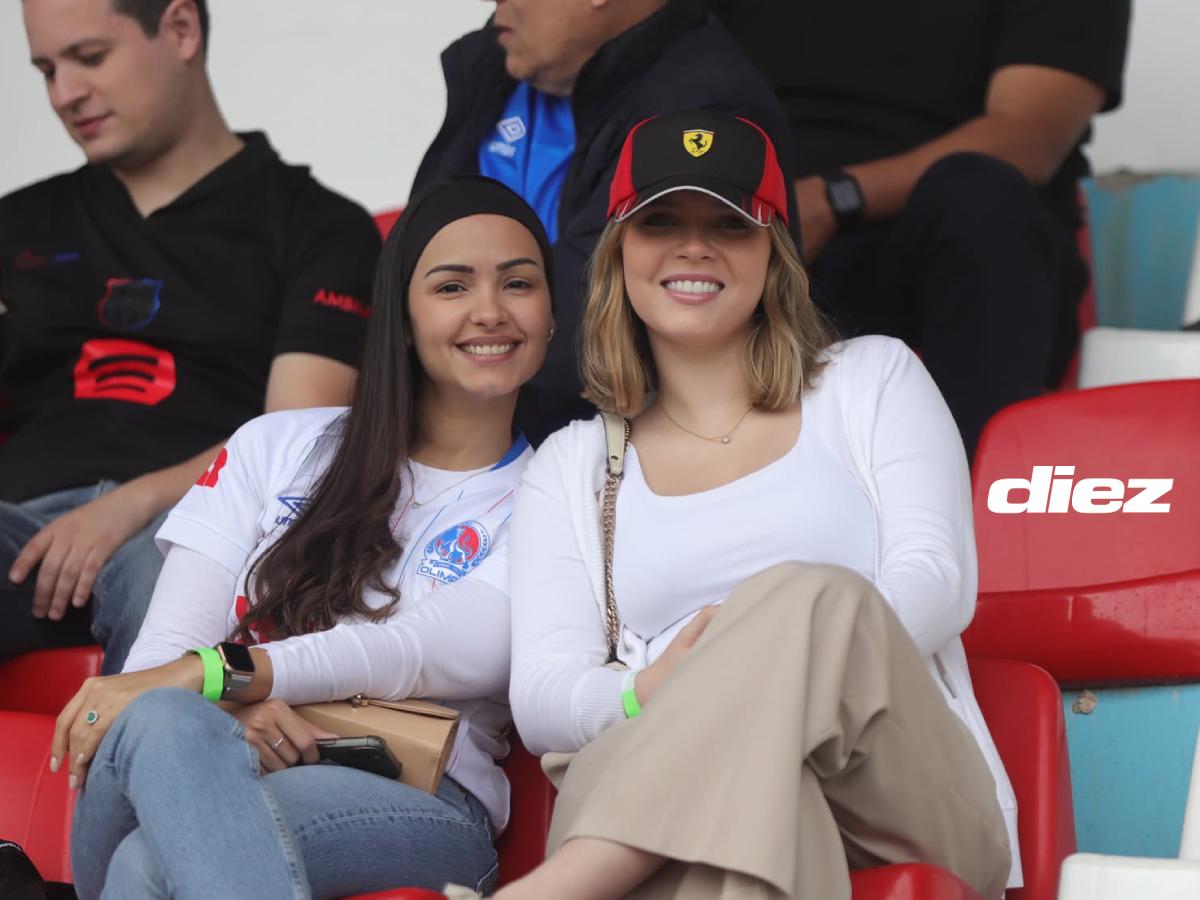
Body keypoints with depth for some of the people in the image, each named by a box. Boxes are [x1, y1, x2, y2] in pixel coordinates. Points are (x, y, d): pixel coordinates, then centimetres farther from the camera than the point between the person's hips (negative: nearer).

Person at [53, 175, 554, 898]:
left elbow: (450, 652, -6)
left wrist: (209, 676, -19)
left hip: (416, 808, -3)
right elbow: (165, 648, 10)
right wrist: (227, 709, -17)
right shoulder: (279, 448, 22)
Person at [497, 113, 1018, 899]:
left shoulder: (873, 380, 21)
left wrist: (786, 663, -18)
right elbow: (539, 697, 9)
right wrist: (650, 693, -17)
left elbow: (937, 582, 3)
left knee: (811, 597, -36)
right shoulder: (572, 466, 23)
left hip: (903, 794, 1)